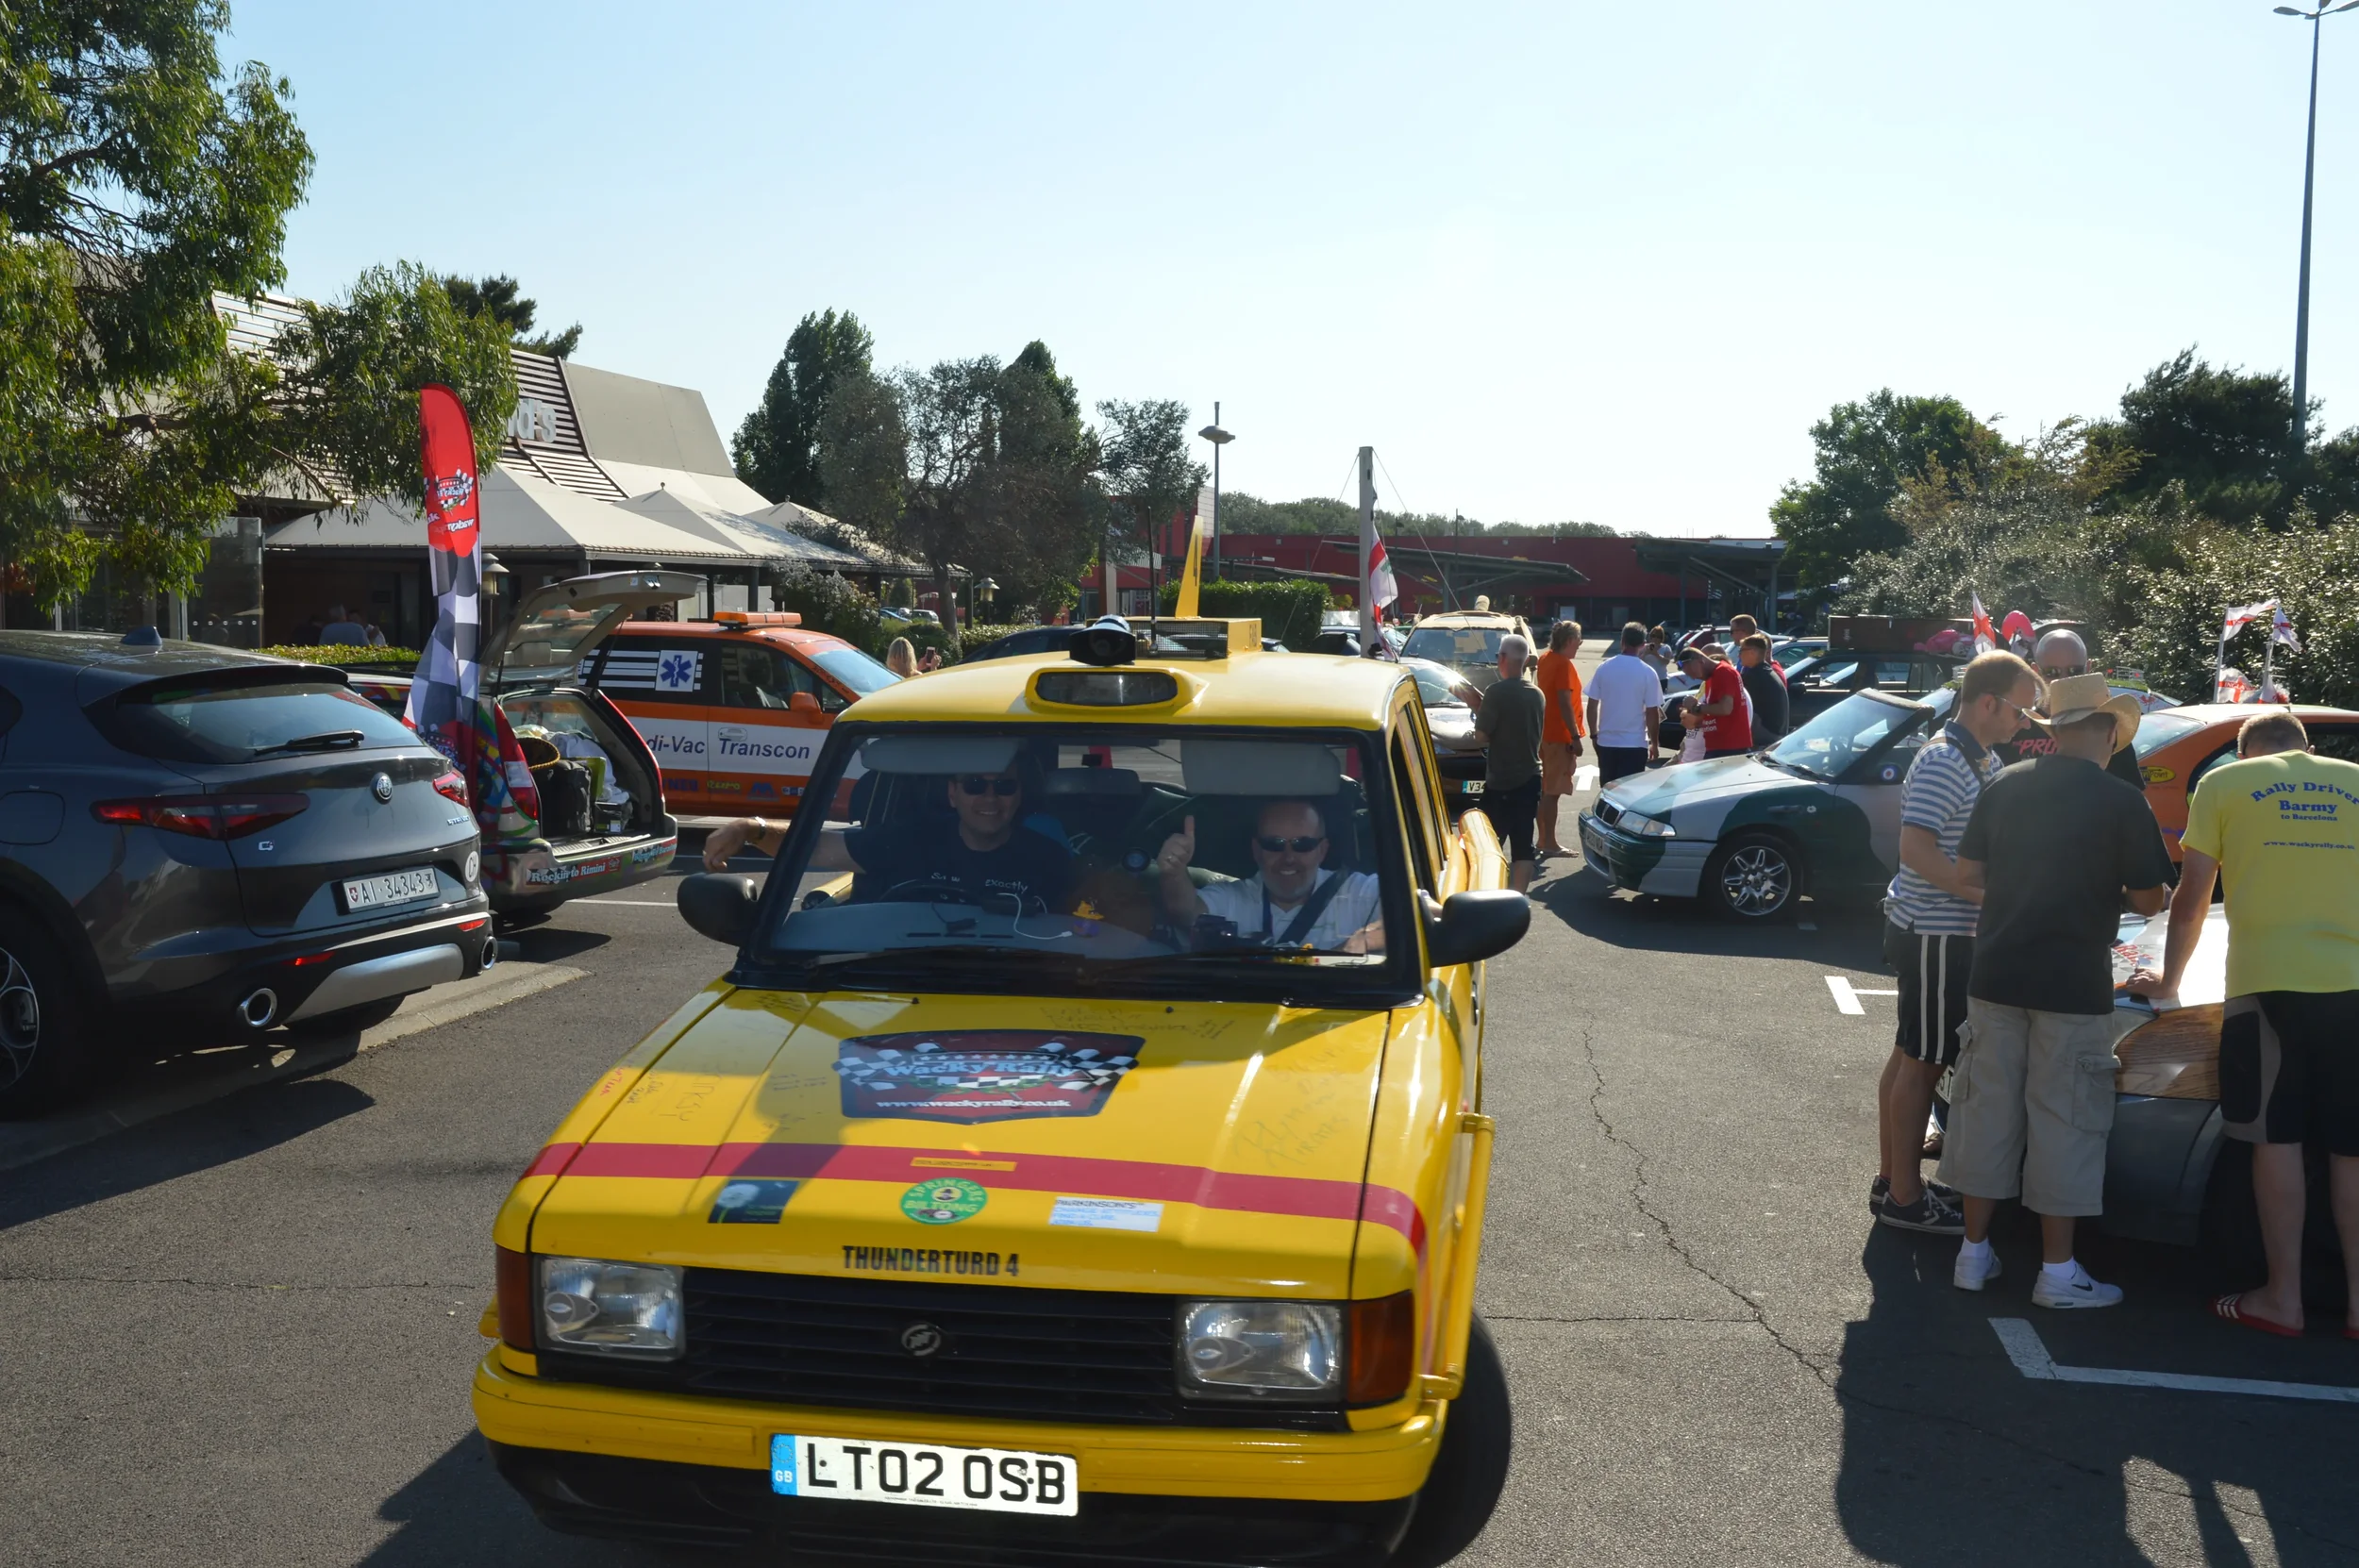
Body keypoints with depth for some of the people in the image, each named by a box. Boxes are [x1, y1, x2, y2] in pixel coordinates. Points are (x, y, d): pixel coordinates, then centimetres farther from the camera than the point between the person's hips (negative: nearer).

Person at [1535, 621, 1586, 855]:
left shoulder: (1546, 659, 10)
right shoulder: (1563, 664, -17)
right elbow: (1565, 703, -21)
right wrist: (1575, 736, -20)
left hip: (1546, 733, 9)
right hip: (1560, 736, -9)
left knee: (1546, 789, 14)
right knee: (1552, 791, -6)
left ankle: (1544, 839, 20)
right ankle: (1549, 843, -3)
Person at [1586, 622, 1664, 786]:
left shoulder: (1603, 668, -1)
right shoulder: (1648, 673, -9)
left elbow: (1592, 706, 3)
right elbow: (1652, 713, -7)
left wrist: (1594, 734, 16)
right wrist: (1654, 743, 4)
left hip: (1606, 742, 3)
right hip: (1635, 744, -3)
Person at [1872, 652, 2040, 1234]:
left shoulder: (1983, 760, 14)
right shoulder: (1944, 761, -18)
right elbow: (1917, 848, -26)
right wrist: (1990, 896, -27)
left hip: (1934, 930, 10)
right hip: (1935, 934, -10)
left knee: (1910, 1056, 15)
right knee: (1922, 1061, -3)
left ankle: (1892, 1181, 25)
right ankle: (1904, 1198, 5)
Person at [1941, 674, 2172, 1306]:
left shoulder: (2005, 786, 3)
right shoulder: (2122, 802, -8)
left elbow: (1967, 873, 6)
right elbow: (2147, 898, -4)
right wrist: (2125, 893, 19)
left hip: (1996, 978, 4)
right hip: (2073, 987, -4)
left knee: (1988, 1108, 12)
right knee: (2063, 1122, 4)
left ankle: (1974, 1252, 18)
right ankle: (2058, 1271, 10)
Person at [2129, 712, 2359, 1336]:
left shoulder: (2225, 783, 7)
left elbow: (2192, 897, 7)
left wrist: (2169, 978, 19)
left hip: (2269, 981, -3)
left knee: (2277, 1141, 3)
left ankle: (2283, 1297, 6)